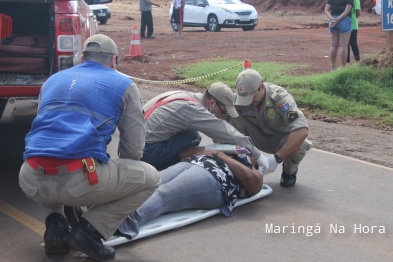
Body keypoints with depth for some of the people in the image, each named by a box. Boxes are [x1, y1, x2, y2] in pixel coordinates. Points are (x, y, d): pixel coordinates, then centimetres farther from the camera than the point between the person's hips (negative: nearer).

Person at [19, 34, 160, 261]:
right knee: (149, 177, 18)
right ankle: (89, 231, 4)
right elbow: (134, 148, 14)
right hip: (80, 180, -5)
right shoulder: (124, 85, 15)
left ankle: (55, 225, 15)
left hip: (33, 181, 5)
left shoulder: (53, 80, 29)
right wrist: (118, 174, 38)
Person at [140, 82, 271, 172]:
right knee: (192, 137, -10)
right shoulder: (192, 108, -16)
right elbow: (228, 133, -15)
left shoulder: (188, 97, 10)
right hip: (146, 151, -9)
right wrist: (257, 155, -7)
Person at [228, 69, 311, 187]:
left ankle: (290, 171, 0)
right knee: (235, 118, -24)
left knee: (298, 147, -37)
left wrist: (276, 158, -42)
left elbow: (302, 131, -40)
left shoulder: (279, 97, -32)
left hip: (283, 138, -2)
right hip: (262, 137, 2)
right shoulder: (238, 98, -21)